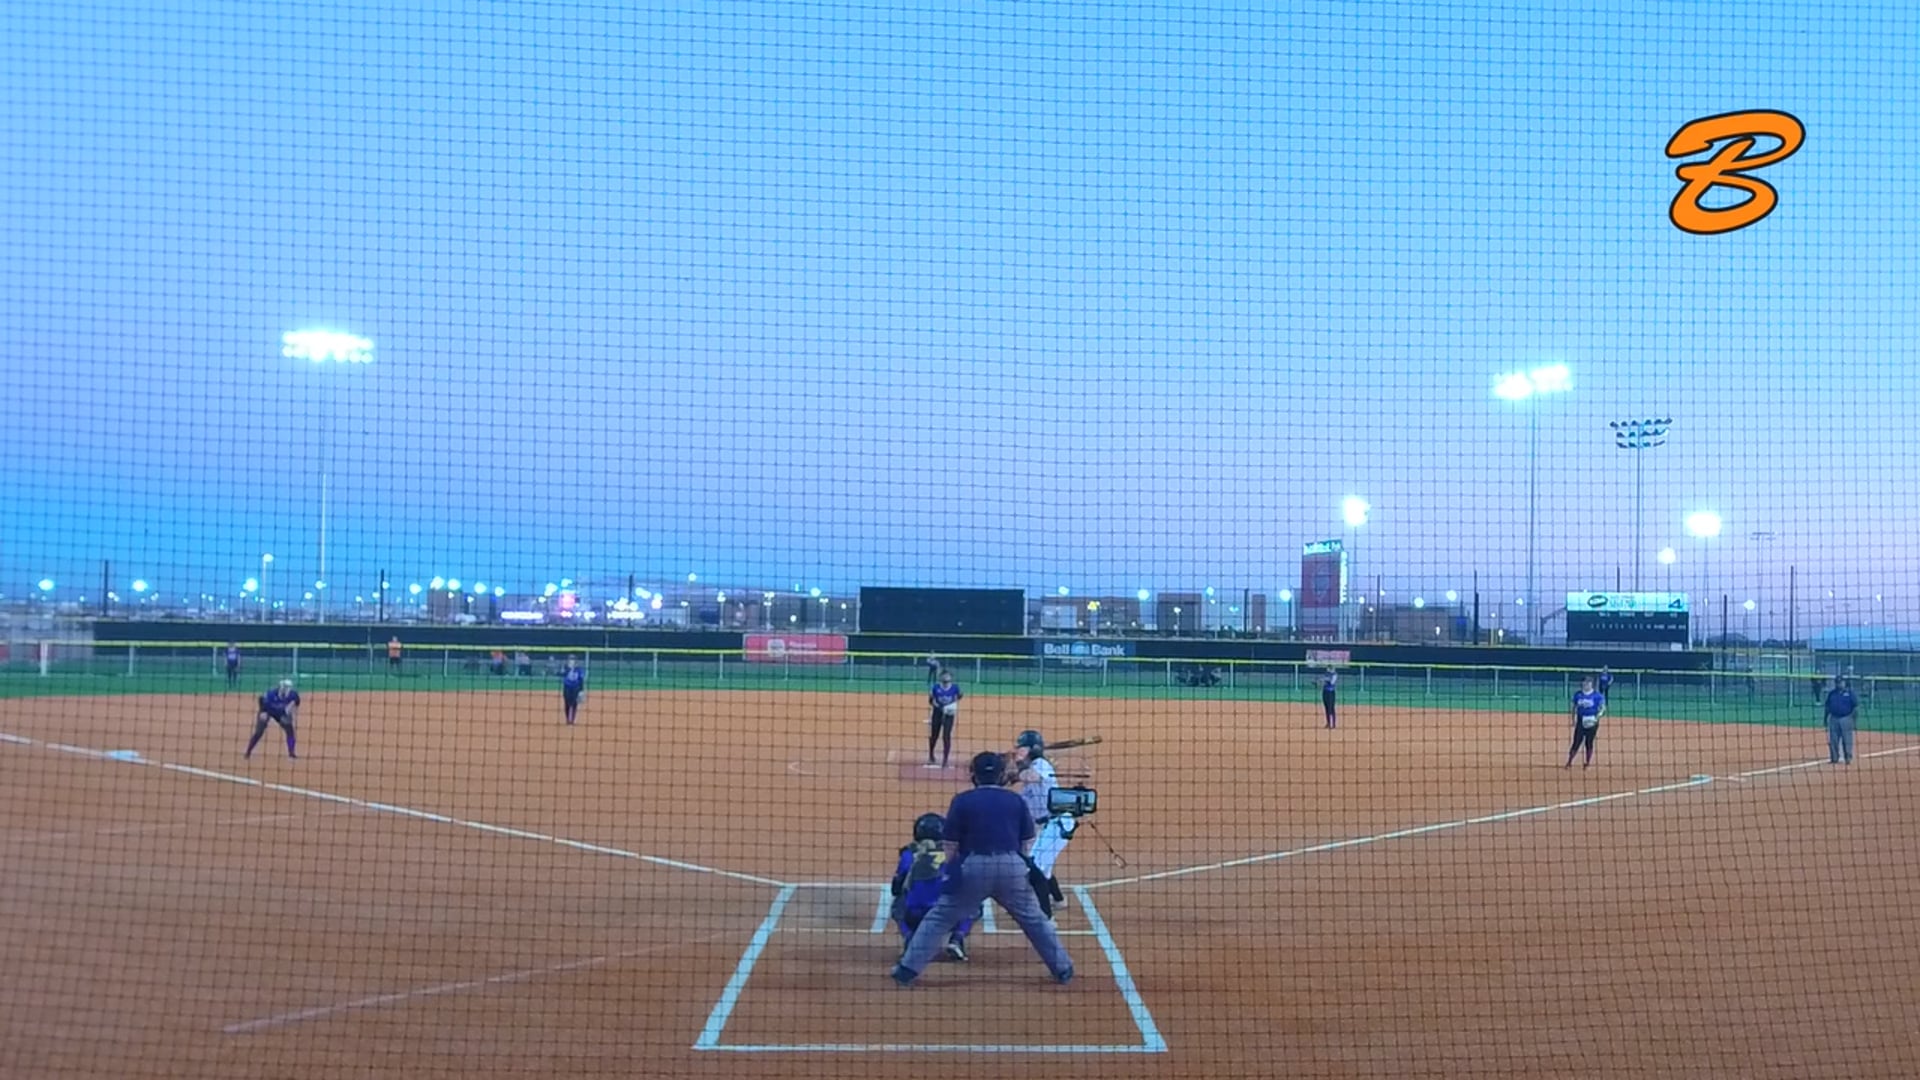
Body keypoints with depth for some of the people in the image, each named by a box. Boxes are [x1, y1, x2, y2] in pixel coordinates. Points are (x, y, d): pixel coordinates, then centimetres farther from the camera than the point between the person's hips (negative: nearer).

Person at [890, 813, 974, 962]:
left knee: (898, 905, 35)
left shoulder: (909, 854, 9)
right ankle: (957, 939, 5)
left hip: (914, 919, 1)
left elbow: (896, 890, 15)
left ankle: (909, 938, 9)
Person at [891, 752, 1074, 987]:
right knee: (1035, 919, 17)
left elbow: (950, 845, 2)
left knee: (940, 917, 7)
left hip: (973, 867, -2)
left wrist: (953, 870, 16)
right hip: (1012, 867, 2)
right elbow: (1028, 843, 9)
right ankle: (1063, 969, 22)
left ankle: (908, 969, 4)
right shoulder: (1016, 800, 10)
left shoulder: (962, 801, 3)